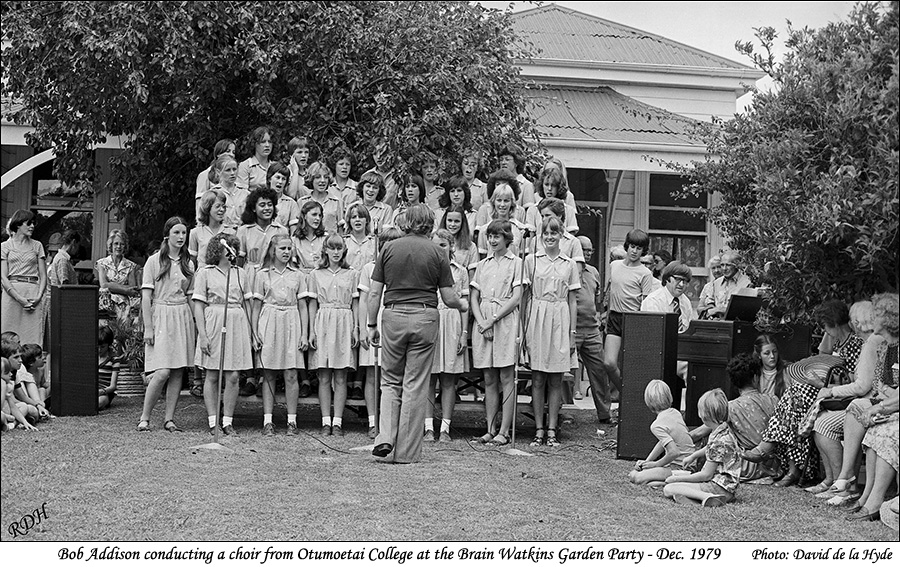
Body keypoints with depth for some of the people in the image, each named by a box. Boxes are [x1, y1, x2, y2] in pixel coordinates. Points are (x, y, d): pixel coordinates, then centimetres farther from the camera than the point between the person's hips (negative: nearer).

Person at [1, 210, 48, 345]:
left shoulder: (37, 246, 14)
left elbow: (43, 275, 11)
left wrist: (39, 296, -7)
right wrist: (19, 298, -13)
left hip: (33, 295, 1)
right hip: (11, 294, -1)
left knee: (33, 339, -4)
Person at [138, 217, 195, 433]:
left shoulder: (188, 264, 12)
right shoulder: (154, 261, -1)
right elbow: (146, 296, -4)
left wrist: (193, 324, 8)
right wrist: (148, 327, -10)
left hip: (183, 318, 5)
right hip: (161, 317, -5)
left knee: (178, 372, 3)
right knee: (162, 372, -14)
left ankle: (169, 419, 9)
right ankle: (144, 418, -2)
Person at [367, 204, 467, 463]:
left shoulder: (389, 248, 4)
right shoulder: (437, 253, 1)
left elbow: (375, 293, 2)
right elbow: (449, 298, 1)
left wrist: (371, 325, 10)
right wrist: (462, 305, 22)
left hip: (393, 316, 1)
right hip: (425, 317, -1)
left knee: (390, 381, 15)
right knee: (415, 385, 4)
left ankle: (385, 437, -1)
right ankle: (407, 452, 7)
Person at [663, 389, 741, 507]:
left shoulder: (719, 441, -24)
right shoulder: (726, 430, 6)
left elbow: (706, 475, -19)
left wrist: (677, 478, -11)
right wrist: (692, 456, 30)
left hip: (720, 487, -10)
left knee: (668, 489, -16)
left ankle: (707, 497, -31)